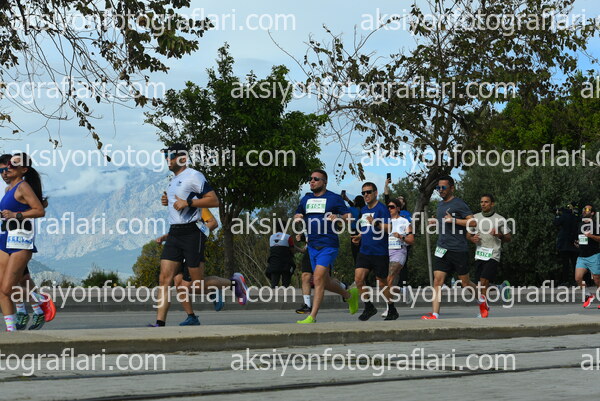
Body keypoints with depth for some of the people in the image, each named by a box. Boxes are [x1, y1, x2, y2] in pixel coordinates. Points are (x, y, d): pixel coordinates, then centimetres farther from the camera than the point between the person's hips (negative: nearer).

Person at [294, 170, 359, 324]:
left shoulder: (334, 198, -1)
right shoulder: (306, 199, 15)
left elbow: (348, 217, -2)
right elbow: (297, 216, 23)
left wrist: (338, 217, -23)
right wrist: (297, 217, -1)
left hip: (328, 245, -7)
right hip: (312, 246, 7)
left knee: (318, 279, -16)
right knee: (325, 282, 11)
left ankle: (312, 317, -13)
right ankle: (349, 295, 37)